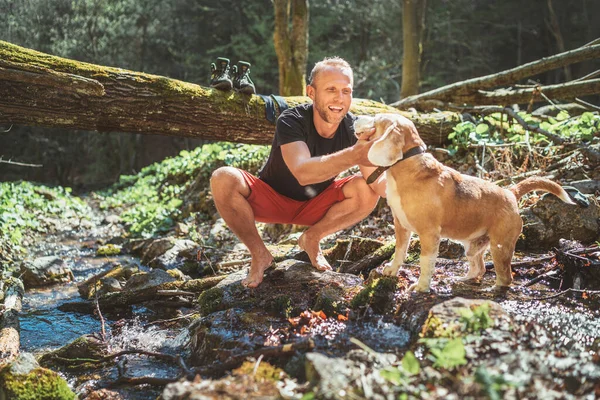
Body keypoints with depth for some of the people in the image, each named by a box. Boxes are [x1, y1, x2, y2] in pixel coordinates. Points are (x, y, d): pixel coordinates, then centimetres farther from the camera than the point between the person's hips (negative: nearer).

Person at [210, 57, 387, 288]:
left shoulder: (354, 129, -17)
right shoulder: (291, 121, -27)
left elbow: (378, 182, -26)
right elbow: (303, 173, -46)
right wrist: (352, 155, -61)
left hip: (314, 205, 3)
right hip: (271, 200, -3)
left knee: (366, 190, -24)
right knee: (224, 180, -32)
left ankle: (311, 238, 2)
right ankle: (259, 255, -9)